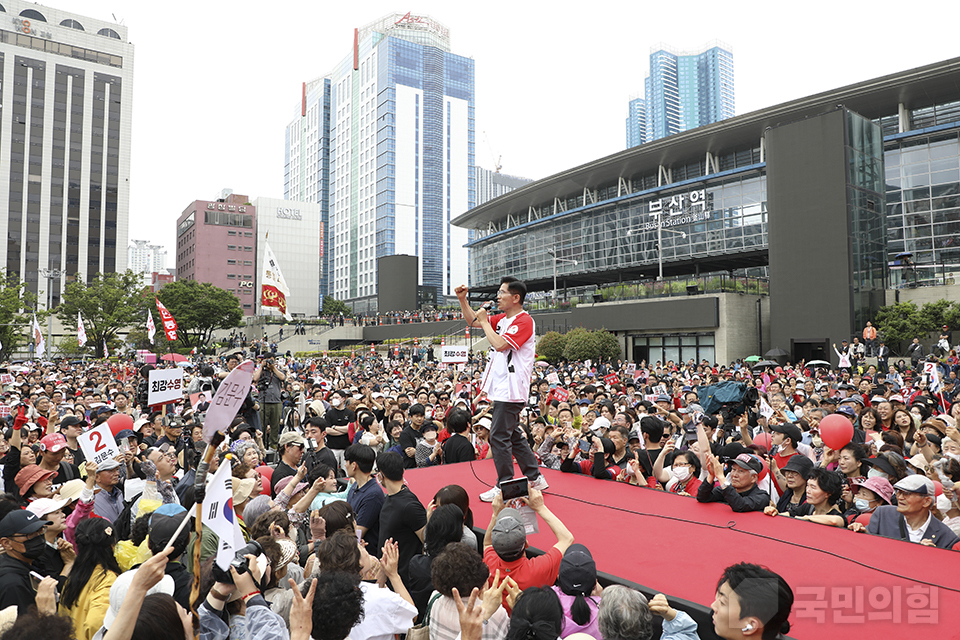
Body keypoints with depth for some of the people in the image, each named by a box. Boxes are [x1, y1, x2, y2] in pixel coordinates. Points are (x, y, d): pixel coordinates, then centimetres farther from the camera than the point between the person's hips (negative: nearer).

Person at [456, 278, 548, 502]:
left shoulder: (524, 321, -13)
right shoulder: (502, 319, 14)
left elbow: (499, 344, -23)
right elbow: (472, 321, 22)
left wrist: (484, 321, -12)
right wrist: (462, 299, 8)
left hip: (510, 390, -10)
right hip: (502, 389, 10)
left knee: (499, 437, -6)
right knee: (513, 435, 15)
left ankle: (505, 486, 5)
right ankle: (535, 479, 25)